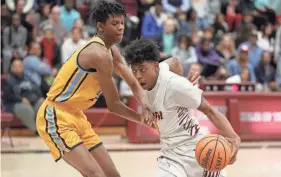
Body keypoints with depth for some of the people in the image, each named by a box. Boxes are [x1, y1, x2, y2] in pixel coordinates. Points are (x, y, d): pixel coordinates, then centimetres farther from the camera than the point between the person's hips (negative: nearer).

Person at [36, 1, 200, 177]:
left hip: (76, 116, 10)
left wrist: (145, 107, -11)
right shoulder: (100, 54, -23)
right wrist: (145, 119, -8)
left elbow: (134, 83, 10)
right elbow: (113, 104, -17)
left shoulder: (111, 50, 7)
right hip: (56, 117, -10)